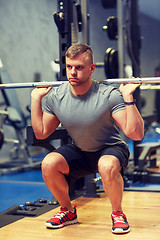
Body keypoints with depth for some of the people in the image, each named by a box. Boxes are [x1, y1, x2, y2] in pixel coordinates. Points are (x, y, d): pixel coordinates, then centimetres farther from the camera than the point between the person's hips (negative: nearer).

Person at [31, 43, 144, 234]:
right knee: (49, 164, -23)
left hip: (110, 149, -4)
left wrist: (128, 97, -35)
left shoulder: (109, 96, -24)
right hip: (79, 152, 4)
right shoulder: (56, 97, -10)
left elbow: (136, 134, -28)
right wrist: (36, 98, -3)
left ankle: (117, 214, -8)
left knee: (107, 166, -38)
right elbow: (41, 133, 2)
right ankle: (68, 211, 4)